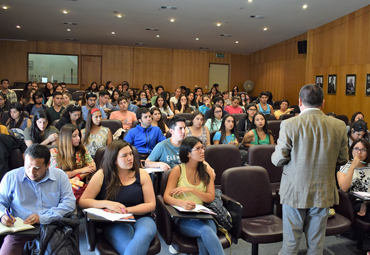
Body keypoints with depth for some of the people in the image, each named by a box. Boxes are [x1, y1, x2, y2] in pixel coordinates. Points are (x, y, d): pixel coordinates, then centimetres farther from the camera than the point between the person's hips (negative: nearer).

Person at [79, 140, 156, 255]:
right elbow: (83, 201, 1)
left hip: (141, 219, 3)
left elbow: (151, 204, 5)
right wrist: (107, 204, -15)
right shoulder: (102, 175, 3)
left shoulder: (141, 174, 6)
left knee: (146, 233, -36)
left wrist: (127, 210, -9)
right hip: (114, 223, -2)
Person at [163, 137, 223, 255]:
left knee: (205, 238, -33)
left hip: (202, 215, 3)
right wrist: (182, 203, -29)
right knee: (206, 230, -33)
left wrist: (191, 190, -13)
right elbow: (166, 197, -7)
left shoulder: (206, 170, 9)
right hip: (181, 217, -2)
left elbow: (210, 198, 3)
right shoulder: (178, 170, -1)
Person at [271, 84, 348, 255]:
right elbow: (342, 159, 4)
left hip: (295, 191, -2)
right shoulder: (339, 126, -6)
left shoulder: (289, 125, -15)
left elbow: (278, 160, -12)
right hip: (324, 192, 3)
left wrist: (275, 155, 10)